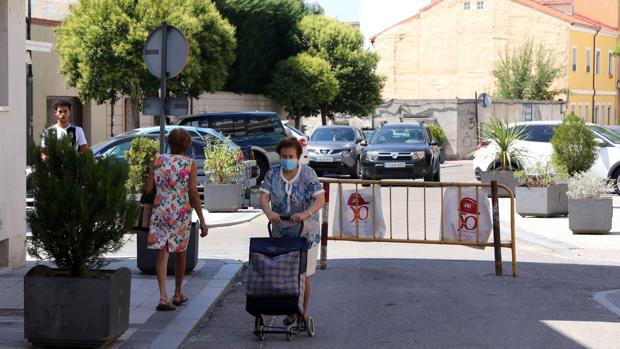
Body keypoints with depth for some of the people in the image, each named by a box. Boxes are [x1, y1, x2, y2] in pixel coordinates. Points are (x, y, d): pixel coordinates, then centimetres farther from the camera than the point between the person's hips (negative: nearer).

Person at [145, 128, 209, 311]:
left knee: (162, 253, -3)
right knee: (180, 253, 16)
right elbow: (193, 193, -9)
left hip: (160, 211, 1)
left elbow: (148, 189, 0)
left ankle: (163, 296, -18)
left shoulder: (158, 160, 2)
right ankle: (178, 294, 29)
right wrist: (202, 221, -6)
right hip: (181, 213, -1)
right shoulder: (190, 164, -4)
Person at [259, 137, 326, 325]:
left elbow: (320, 199, -19)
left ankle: (304, 314, 15)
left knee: (304, 274, 3)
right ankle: (291, 311, 21)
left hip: (306, 233, -3)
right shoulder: (273, 173, -1)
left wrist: (306, 213, -37)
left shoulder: (308, 174, -10)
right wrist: (269, 212, -31)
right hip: (281, 232, 3)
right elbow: (264, 197, -9)